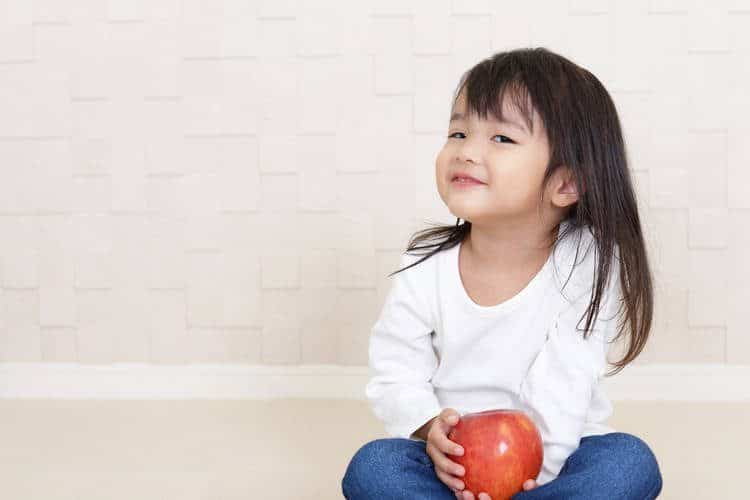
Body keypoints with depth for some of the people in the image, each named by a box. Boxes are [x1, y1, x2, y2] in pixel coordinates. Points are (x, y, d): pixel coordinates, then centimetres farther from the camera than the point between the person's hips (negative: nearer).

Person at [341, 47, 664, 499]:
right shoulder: (424, 270, -9)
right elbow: (397, 376, -4)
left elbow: (564, 384, -16)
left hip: (552, 460, 0)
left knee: (631, 462, -28)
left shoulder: (585, 263, -14)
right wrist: (431, 431, -23)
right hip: (452, 459, 1)